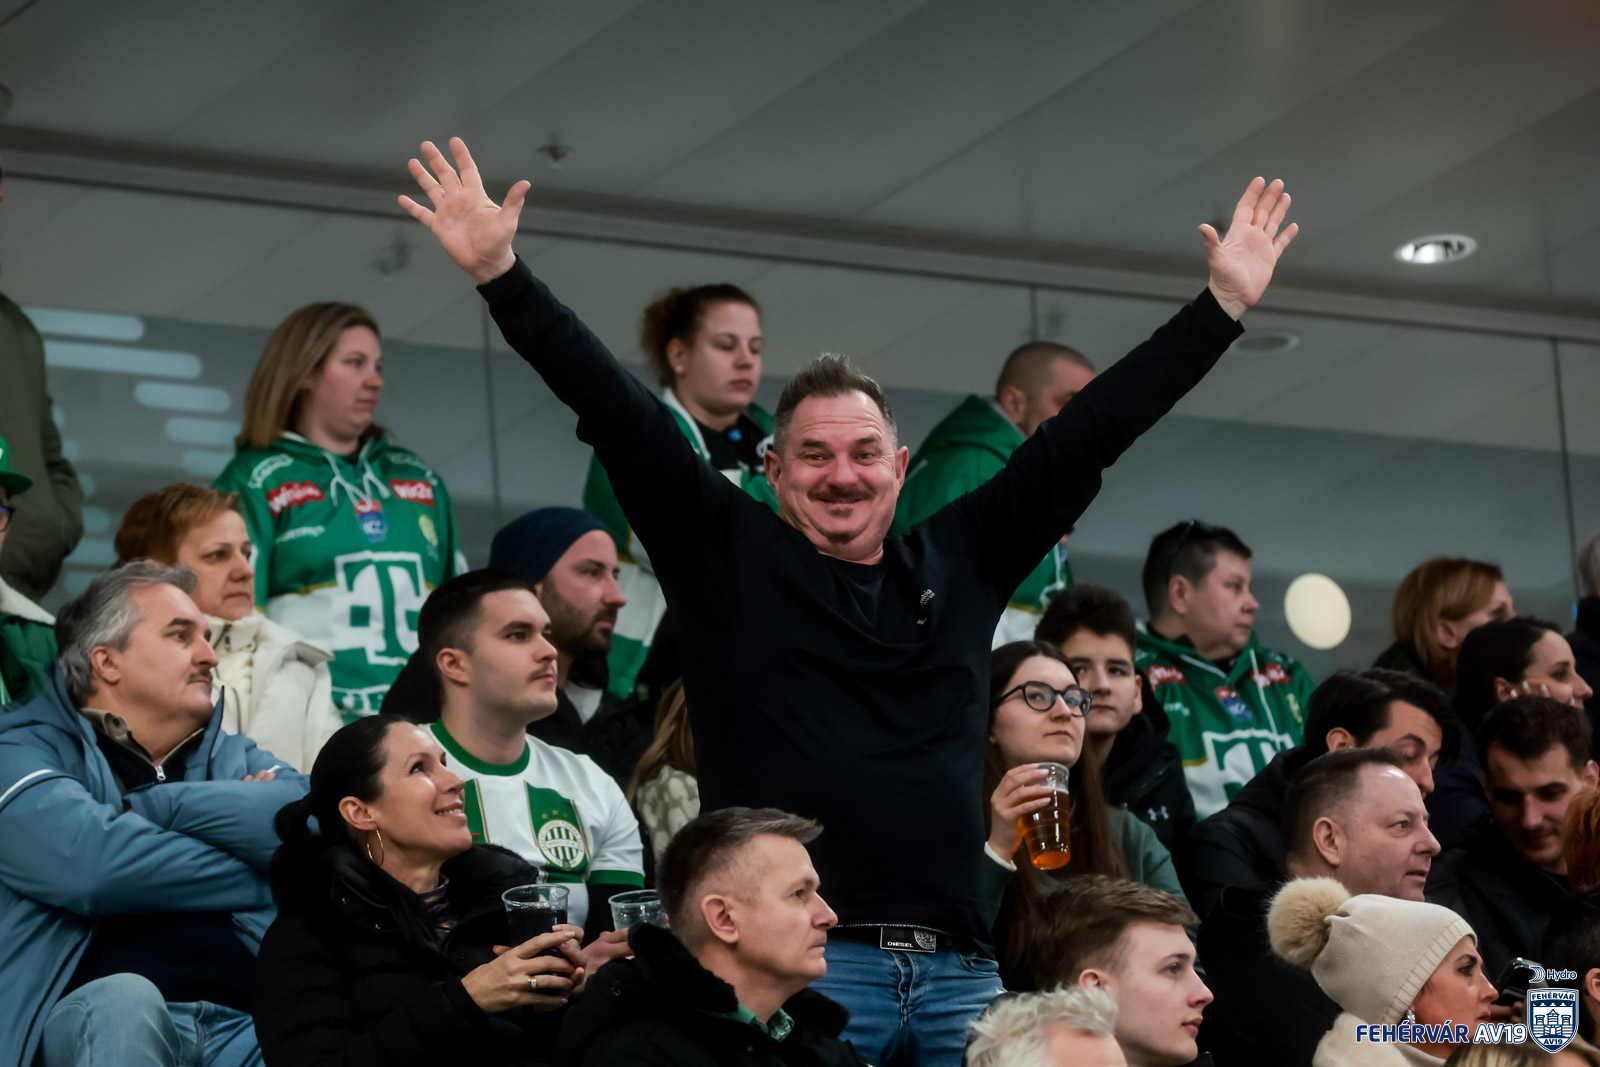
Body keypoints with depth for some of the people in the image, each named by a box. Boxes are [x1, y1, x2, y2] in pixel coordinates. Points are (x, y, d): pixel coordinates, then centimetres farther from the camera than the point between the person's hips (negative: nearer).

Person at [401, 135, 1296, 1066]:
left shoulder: (961, 562, 16)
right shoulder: (727, 555, 8)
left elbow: (1090, 430, 17)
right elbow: (617, 410, 1)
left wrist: (1224, 305, 18)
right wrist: (502, 274, -5)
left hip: (959, 975, 4)